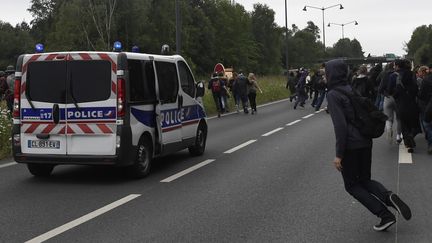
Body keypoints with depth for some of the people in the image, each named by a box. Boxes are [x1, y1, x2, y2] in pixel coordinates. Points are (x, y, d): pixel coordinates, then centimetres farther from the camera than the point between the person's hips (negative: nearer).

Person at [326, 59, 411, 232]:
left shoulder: (333, 95, -14)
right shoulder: (351, 89, 10)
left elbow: (340, 125, -20)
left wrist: (339, 155, -17)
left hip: (350, 146, -8)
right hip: (365, 142, 8)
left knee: (352, 185, 9)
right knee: (364, 180, 22)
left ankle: (385, 215, 0)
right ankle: (388, 197, -5)